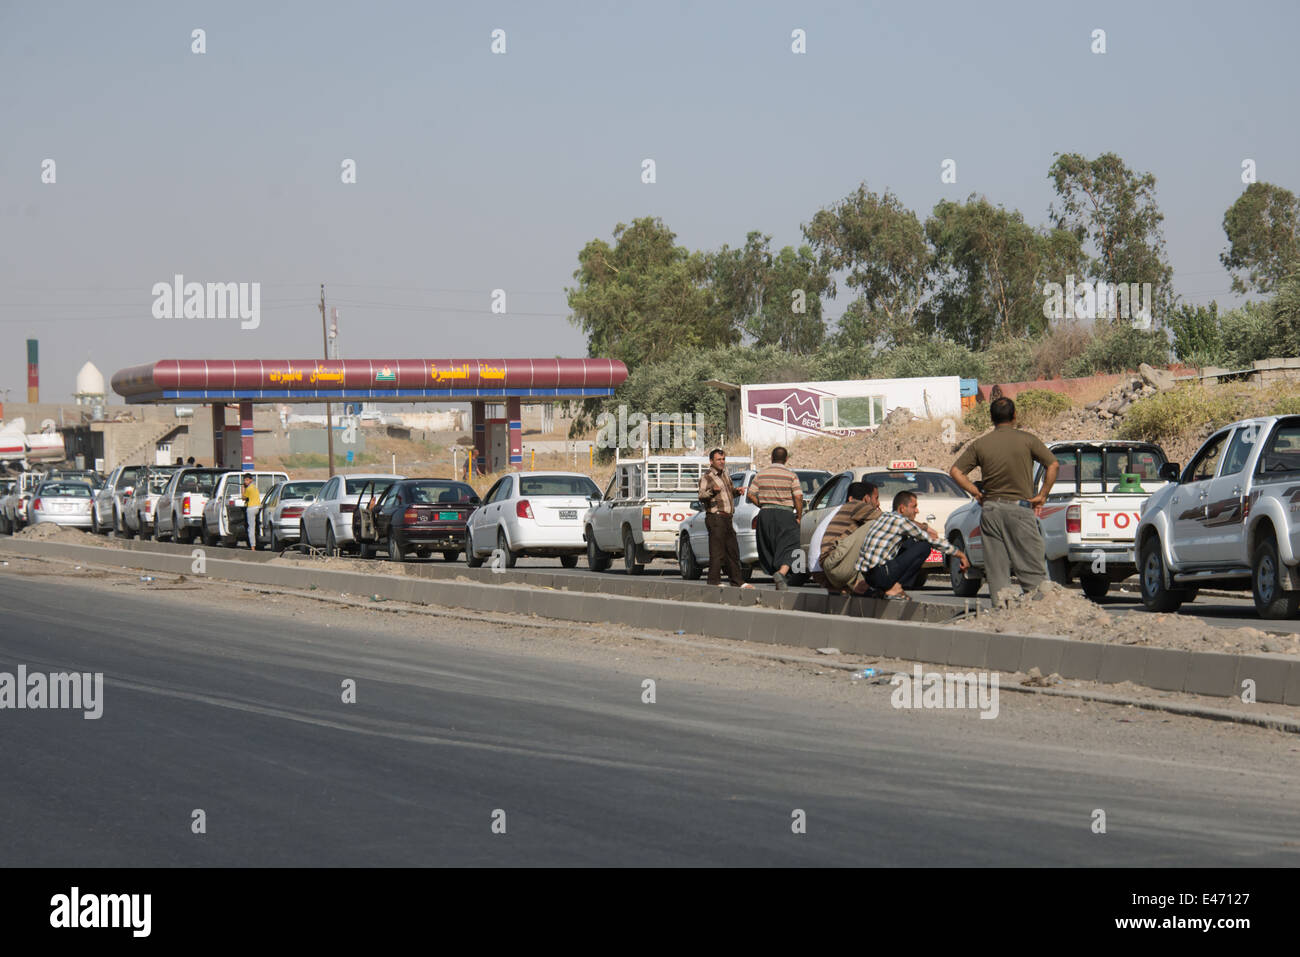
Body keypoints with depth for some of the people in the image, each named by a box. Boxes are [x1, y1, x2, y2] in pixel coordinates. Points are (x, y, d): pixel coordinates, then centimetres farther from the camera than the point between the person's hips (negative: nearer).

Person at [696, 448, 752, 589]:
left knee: (733, 551, 12)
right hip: (715, 518, -8)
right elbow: (701, 496, -19)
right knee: (717, 551, -10)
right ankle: (714, 581, -8)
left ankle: (737, 580, 18)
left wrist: (736, 491, 12)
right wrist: (712, 491, -38)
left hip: (727, 519, 9)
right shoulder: (706, 477, -6)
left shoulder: (724, 475, 19)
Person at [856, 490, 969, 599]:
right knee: (925, 546, -6)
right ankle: (894, 587, -6)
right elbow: (933, 541, -3)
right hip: (880, 576, -9)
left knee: (911, 542, 22)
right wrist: (960, 554, 5)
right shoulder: (900, 521, -8)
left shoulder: (885, 517, 18)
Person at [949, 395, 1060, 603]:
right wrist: (1042, 496, 1)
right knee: (1032, 565, -2)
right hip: (1020, 509, -3)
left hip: (990, 509, 3)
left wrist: (977, 493, 6)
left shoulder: (980, 444, 5)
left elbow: (955, 471, 2)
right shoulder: (1026, 440, -1)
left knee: (996, 567, 6)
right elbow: (1053, 465, -5)